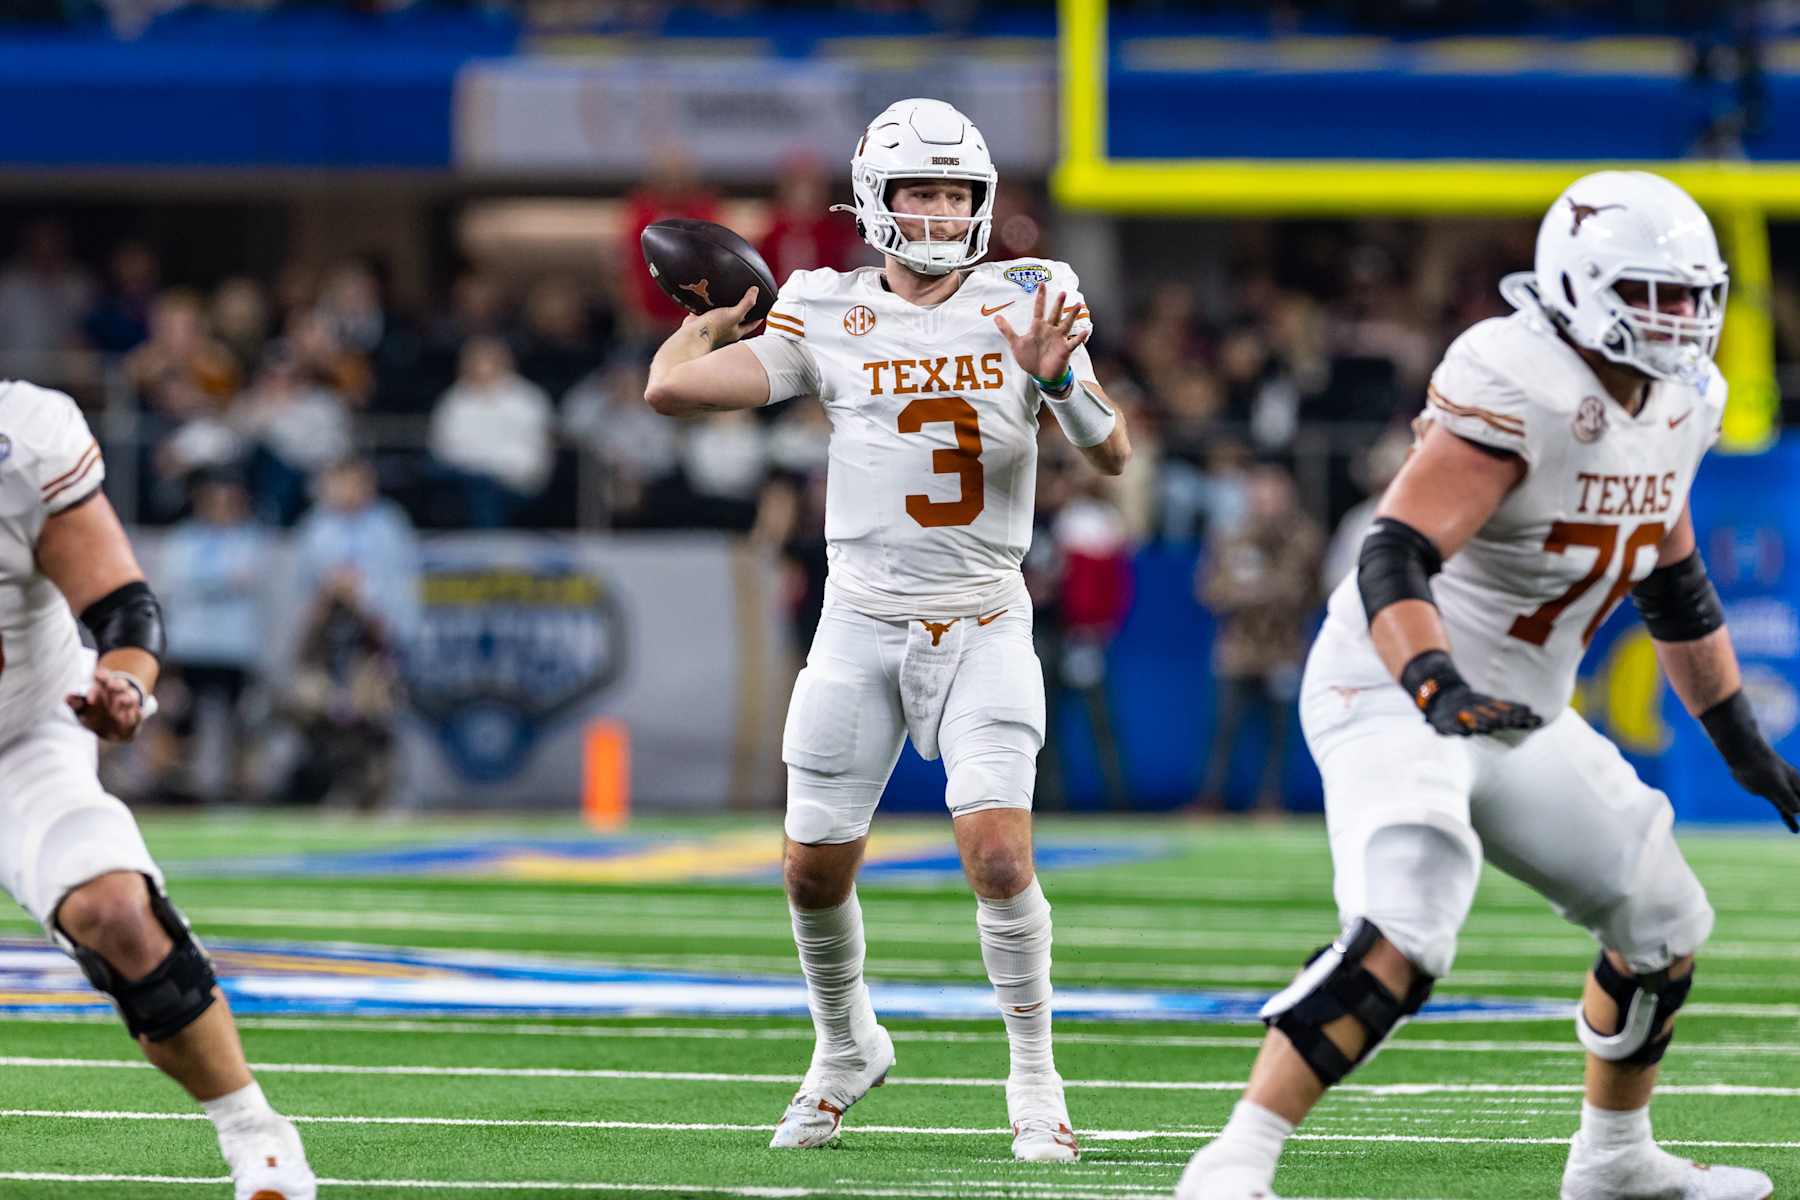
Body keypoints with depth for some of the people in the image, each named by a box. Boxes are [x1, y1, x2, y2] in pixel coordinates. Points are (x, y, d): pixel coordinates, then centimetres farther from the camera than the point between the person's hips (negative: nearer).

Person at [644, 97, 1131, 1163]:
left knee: (998, 850, -17)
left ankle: (1036, 1076, 0)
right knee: (815, 868, 6)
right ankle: (847, 1048, 33)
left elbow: (1114, 455, -4)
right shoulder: (829, 316, -1)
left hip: (983, 625, -1)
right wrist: (715, 314, 10)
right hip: (863, 624, 1)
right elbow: (672, 389, -6)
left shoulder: (1022, 304, 0)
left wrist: (1060, 379, -21)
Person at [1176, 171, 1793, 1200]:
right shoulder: (1519, 393, -23)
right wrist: (1438, 689, -47)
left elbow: (1676, 587, 21)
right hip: (1397, 695, -9)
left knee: (1665, 923, 17)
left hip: (1517, 718, 9)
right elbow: (1396, 557, -31)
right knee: (1401, 941, -30)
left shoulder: (1671, 408, 6)